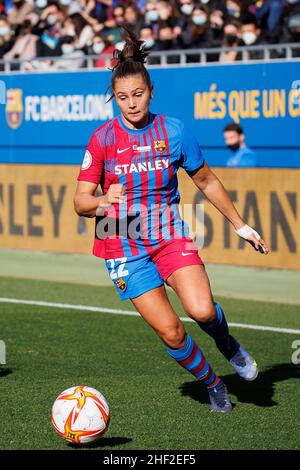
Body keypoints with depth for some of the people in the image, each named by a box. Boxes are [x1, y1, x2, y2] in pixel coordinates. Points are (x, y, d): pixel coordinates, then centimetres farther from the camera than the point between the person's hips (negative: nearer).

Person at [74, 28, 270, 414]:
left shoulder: (173, 131, -1)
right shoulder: (102, 138, -5)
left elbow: (206, 181, 13)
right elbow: (81, 201, -6)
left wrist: (240, 225, 16)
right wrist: (104, 200, -28)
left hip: (170, 234, 1)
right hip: (123, 245, -1)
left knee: (202, 311, -23)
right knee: (170, 332, -9)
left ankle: (227, 343, 13)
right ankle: (212, 385, 18)